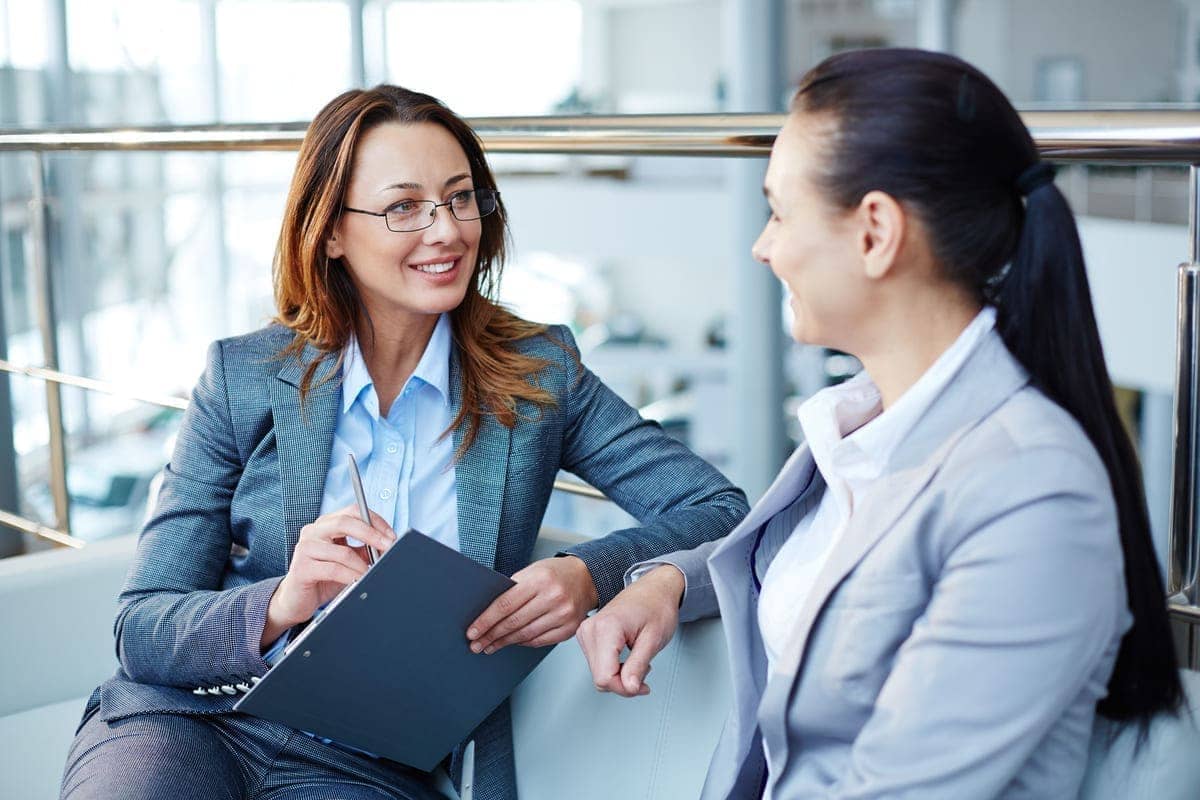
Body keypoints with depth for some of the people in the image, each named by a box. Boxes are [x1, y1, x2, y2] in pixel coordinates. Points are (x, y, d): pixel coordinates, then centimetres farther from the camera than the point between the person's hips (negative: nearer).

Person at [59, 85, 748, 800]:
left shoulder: (539, 374, 4)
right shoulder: (243, 378, 2)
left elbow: (721, 512, -2)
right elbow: (142, 630, -1)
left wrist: (590, 576, -22)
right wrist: (281, 605, -22)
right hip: (185, 720, -1)